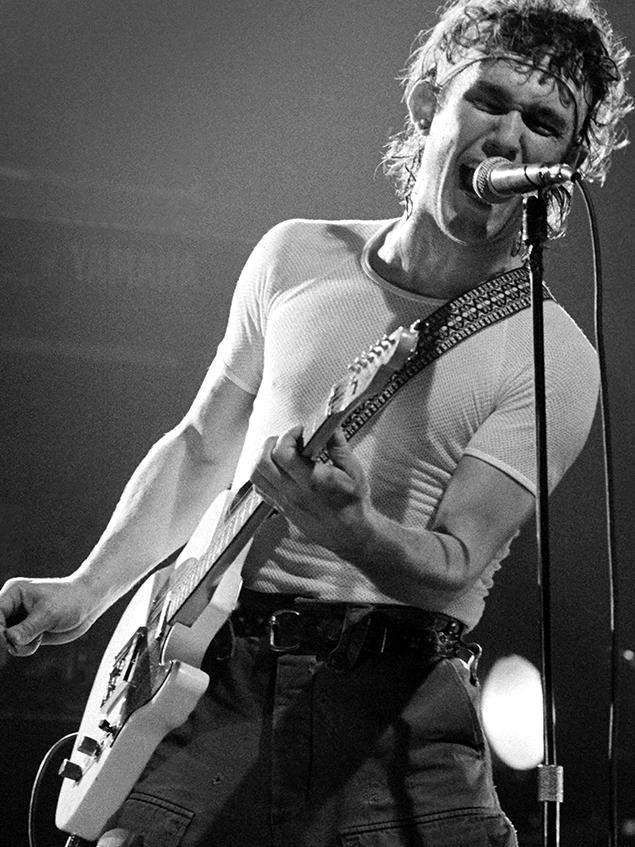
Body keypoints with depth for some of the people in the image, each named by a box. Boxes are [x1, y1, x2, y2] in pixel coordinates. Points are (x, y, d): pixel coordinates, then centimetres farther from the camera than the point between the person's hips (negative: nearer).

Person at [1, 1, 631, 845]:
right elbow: (201, 448, 18)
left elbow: (453, 568, -11)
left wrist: (348, 528, -31)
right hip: (221, 678, 3)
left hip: (396, 714, -2)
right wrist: (88, 591, 10)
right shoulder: (297, 257, 8)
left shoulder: (552, 358, -5)